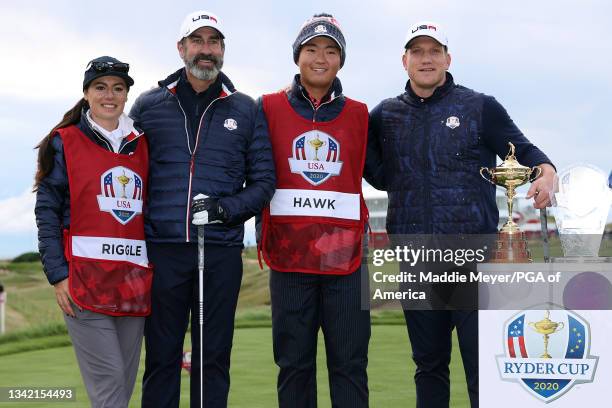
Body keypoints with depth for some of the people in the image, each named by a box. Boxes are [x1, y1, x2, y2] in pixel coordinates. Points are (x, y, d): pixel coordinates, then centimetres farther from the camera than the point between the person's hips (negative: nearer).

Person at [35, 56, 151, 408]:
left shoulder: (142, 146, 16)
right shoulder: (65, 142, 4)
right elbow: (47, 210, 0)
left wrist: (157, 272, 12)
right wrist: (58, 274, -10)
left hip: (135, 281, 5)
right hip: (85, 279, -5)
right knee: (108, 380, -11)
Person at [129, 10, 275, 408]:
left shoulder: (246, 110, 9)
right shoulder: (149, 105, 9)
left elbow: (264, 180, 8)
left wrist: (227, 209, -10)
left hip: (222, 252, 0)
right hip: (162, 250, 0)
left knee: (214, 358, 5)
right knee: (161, 357, 3)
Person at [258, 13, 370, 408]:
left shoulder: (359, 115, 9)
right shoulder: (269, 108, 5)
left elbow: (369, 172, 16)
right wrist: (268, 234, -2)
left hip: (345, 255, 1)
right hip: (289, 254, -1)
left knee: (349, 364, 2)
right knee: (294, 363, 6)